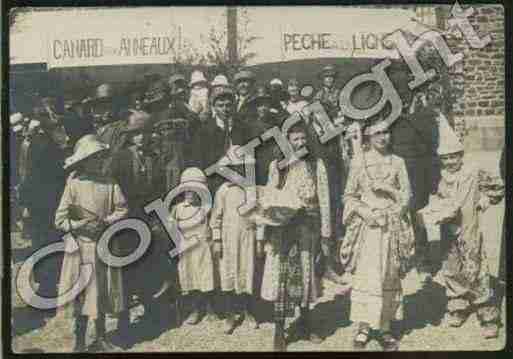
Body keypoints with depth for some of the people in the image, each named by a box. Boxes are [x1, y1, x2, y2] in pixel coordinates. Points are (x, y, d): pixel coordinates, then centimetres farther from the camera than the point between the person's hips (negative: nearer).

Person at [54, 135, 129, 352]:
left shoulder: (109, 184, 3)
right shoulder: (73, 184, -7)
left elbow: (122, 210, 1)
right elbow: (60, 220, -8)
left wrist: (105, 222, -13)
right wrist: (82, 226, -20)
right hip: (81, 247, -3)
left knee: (102, 291, 12)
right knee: (81, 293, 0)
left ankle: (100, 338, 26)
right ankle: (79, 342, 11)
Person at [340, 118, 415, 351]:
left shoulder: (397, 162, 10)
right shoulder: (358, 164, 5)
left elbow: (407, 194, 9)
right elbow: (348, 196, 5)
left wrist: (388, 189, -9)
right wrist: (365, 212, -10)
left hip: (392, 227, 2)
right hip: (366, 227, -2)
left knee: (390, 277, 2)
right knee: (364, 275, -7)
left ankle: (385, 328, 12)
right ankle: (363, 328, 2)